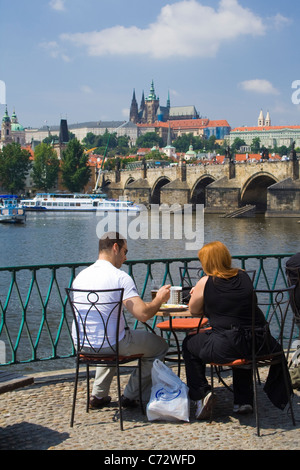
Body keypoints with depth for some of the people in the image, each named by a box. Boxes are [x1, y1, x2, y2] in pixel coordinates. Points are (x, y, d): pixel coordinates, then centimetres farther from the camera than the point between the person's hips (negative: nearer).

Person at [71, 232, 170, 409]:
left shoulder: (80, 276, 4)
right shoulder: (120, 277, -16)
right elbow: (143, 314, -23)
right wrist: (160, 299, -1)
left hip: (82, 344, 7)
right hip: (111, 345, -7)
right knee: (159, 345, 16)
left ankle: (98, 395, 36)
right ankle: (131, 396, 21)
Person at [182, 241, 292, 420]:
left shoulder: (205, 283, -4)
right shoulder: (244, 276, 10)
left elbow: (194, 310, 10)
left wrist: (197, 295, 29)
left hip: (226, 347, -4)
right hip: (259, 343, 5)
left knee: (189, 345, 23)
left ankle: (202, 393, 14)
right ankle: (243, 400, 38)